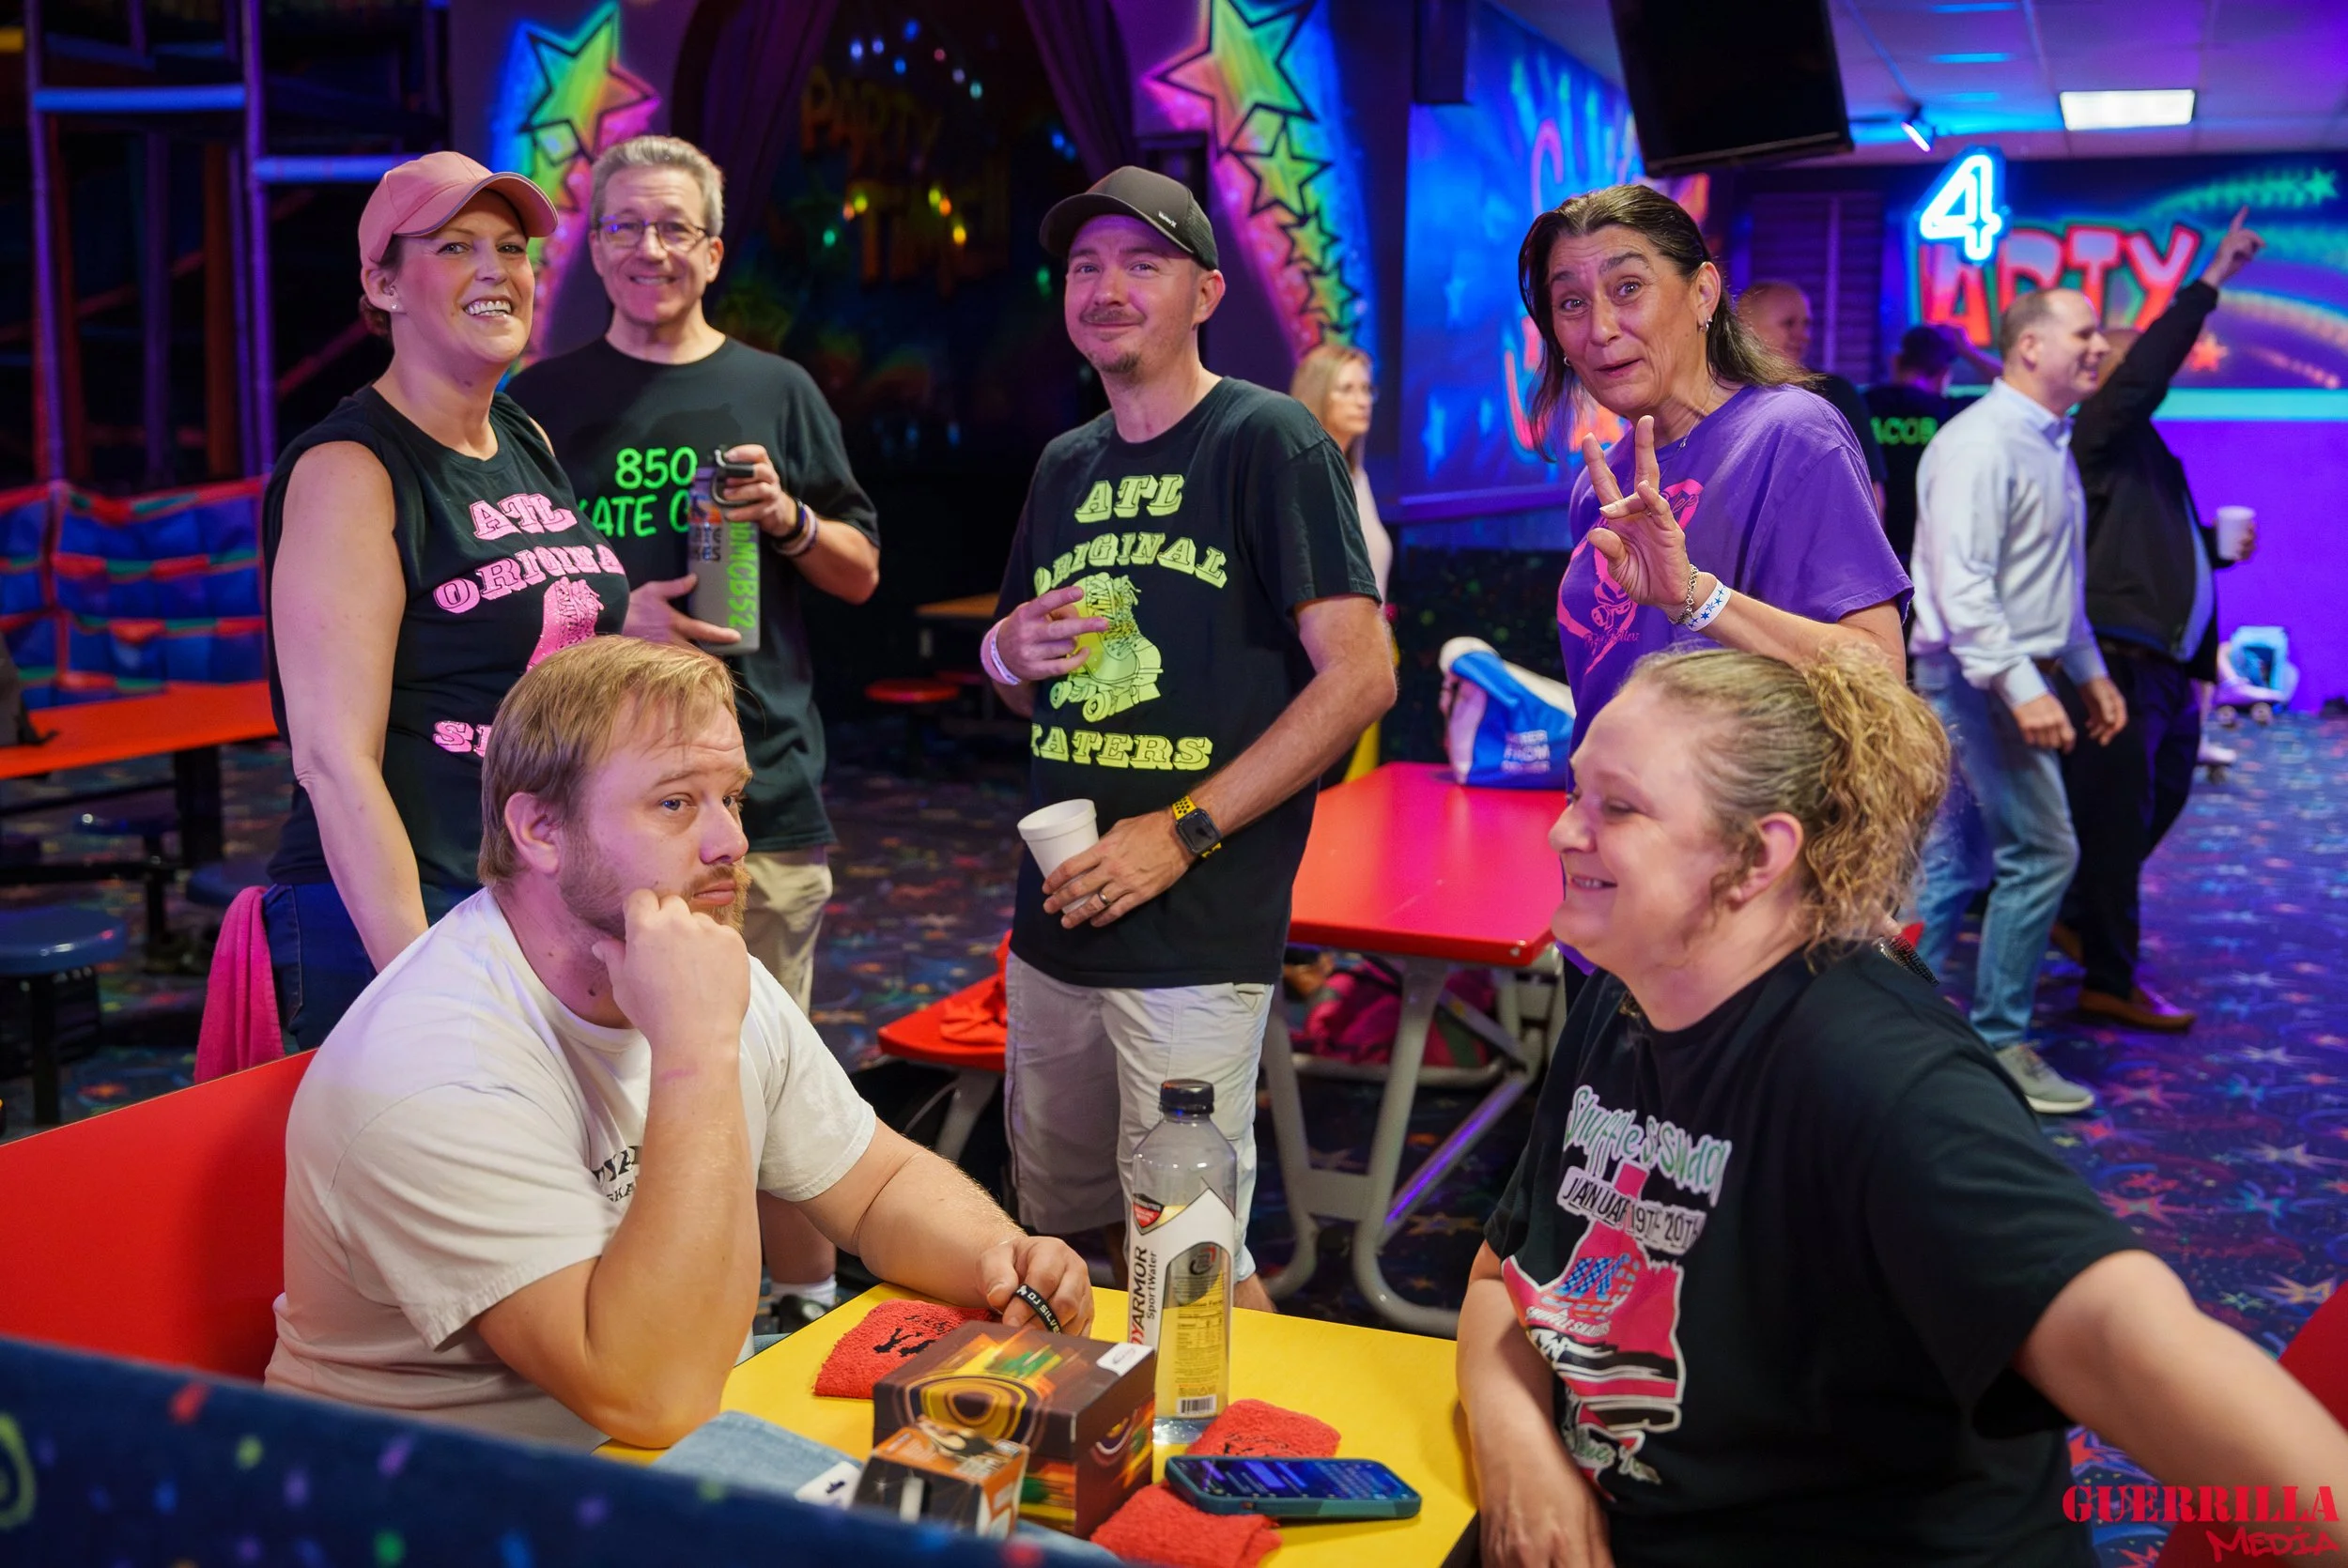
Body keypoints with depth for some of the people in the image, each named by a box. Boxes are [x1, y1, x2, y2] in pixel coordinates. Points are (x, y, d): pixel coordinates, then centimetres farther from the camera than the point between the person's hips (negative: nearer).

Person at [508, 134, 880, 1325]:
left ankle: (804, 1304, 18)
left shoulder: (777, 391, 10)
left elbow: (863, 575, 13)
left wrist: (791, 520, -8)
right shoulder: (544, 401, 9)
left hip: (762, 776, 0)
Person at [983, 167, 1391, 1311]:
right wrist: (1008, 655, 0)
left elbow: (1360, 675, -12)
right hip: (1056, 918, 7)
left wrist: (1182, 832, -17)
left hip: (1195, 932, -6)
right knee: (1054, 1236, 14)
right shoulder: (1065, 466, 16)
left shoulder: (1267, 440, -5)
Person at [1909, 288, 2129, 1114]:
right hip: (1976, 676, -10)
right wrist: (2023, 688, -29)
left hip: (2012, 676, 10)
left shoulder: (2050, 443, 16)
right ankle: (1998, 1046, 3)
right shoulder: (1983, 443, -16)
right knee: (2041, 852, -7)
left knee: (1958, 859, 11)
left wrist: (2090, 670, 23)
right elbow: (1961, 585, -24)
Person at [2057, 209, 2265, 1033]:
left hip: (2167, 664, 10)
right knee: (2115, 819, -4)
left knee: (2156, 805, 20)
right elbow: (2146, 371, -23)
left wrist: (2218, 546, 16)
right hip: (2118, 663, -10)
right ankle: (2109, 981, 4)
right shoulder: (2100, 438, -7)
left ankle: (2082, 920, 37)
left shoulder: (2145, 453, 20)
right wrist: (2211, 282, -20)